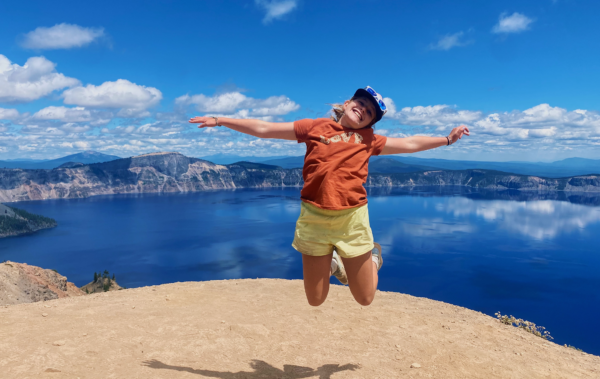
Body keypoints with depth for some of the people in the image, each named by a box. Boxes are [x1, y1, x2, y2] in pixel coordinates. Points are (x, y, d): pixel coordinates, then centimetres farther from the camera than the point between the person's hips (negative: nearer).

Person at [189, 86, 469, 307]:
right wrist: (221, 121, 6)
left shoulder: (368, 140, 11)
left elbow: (409, 144, 21)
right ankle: (330, 263, 40)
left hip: (352, 219, 1)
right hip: (314, 219, 0)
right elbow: (263, 129, 7)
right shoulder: (314, 127, 6)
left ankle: (372, 256, 40)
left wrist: (447, 139, 22)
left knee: (365, 298, 11)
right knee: (315, 300, 10)